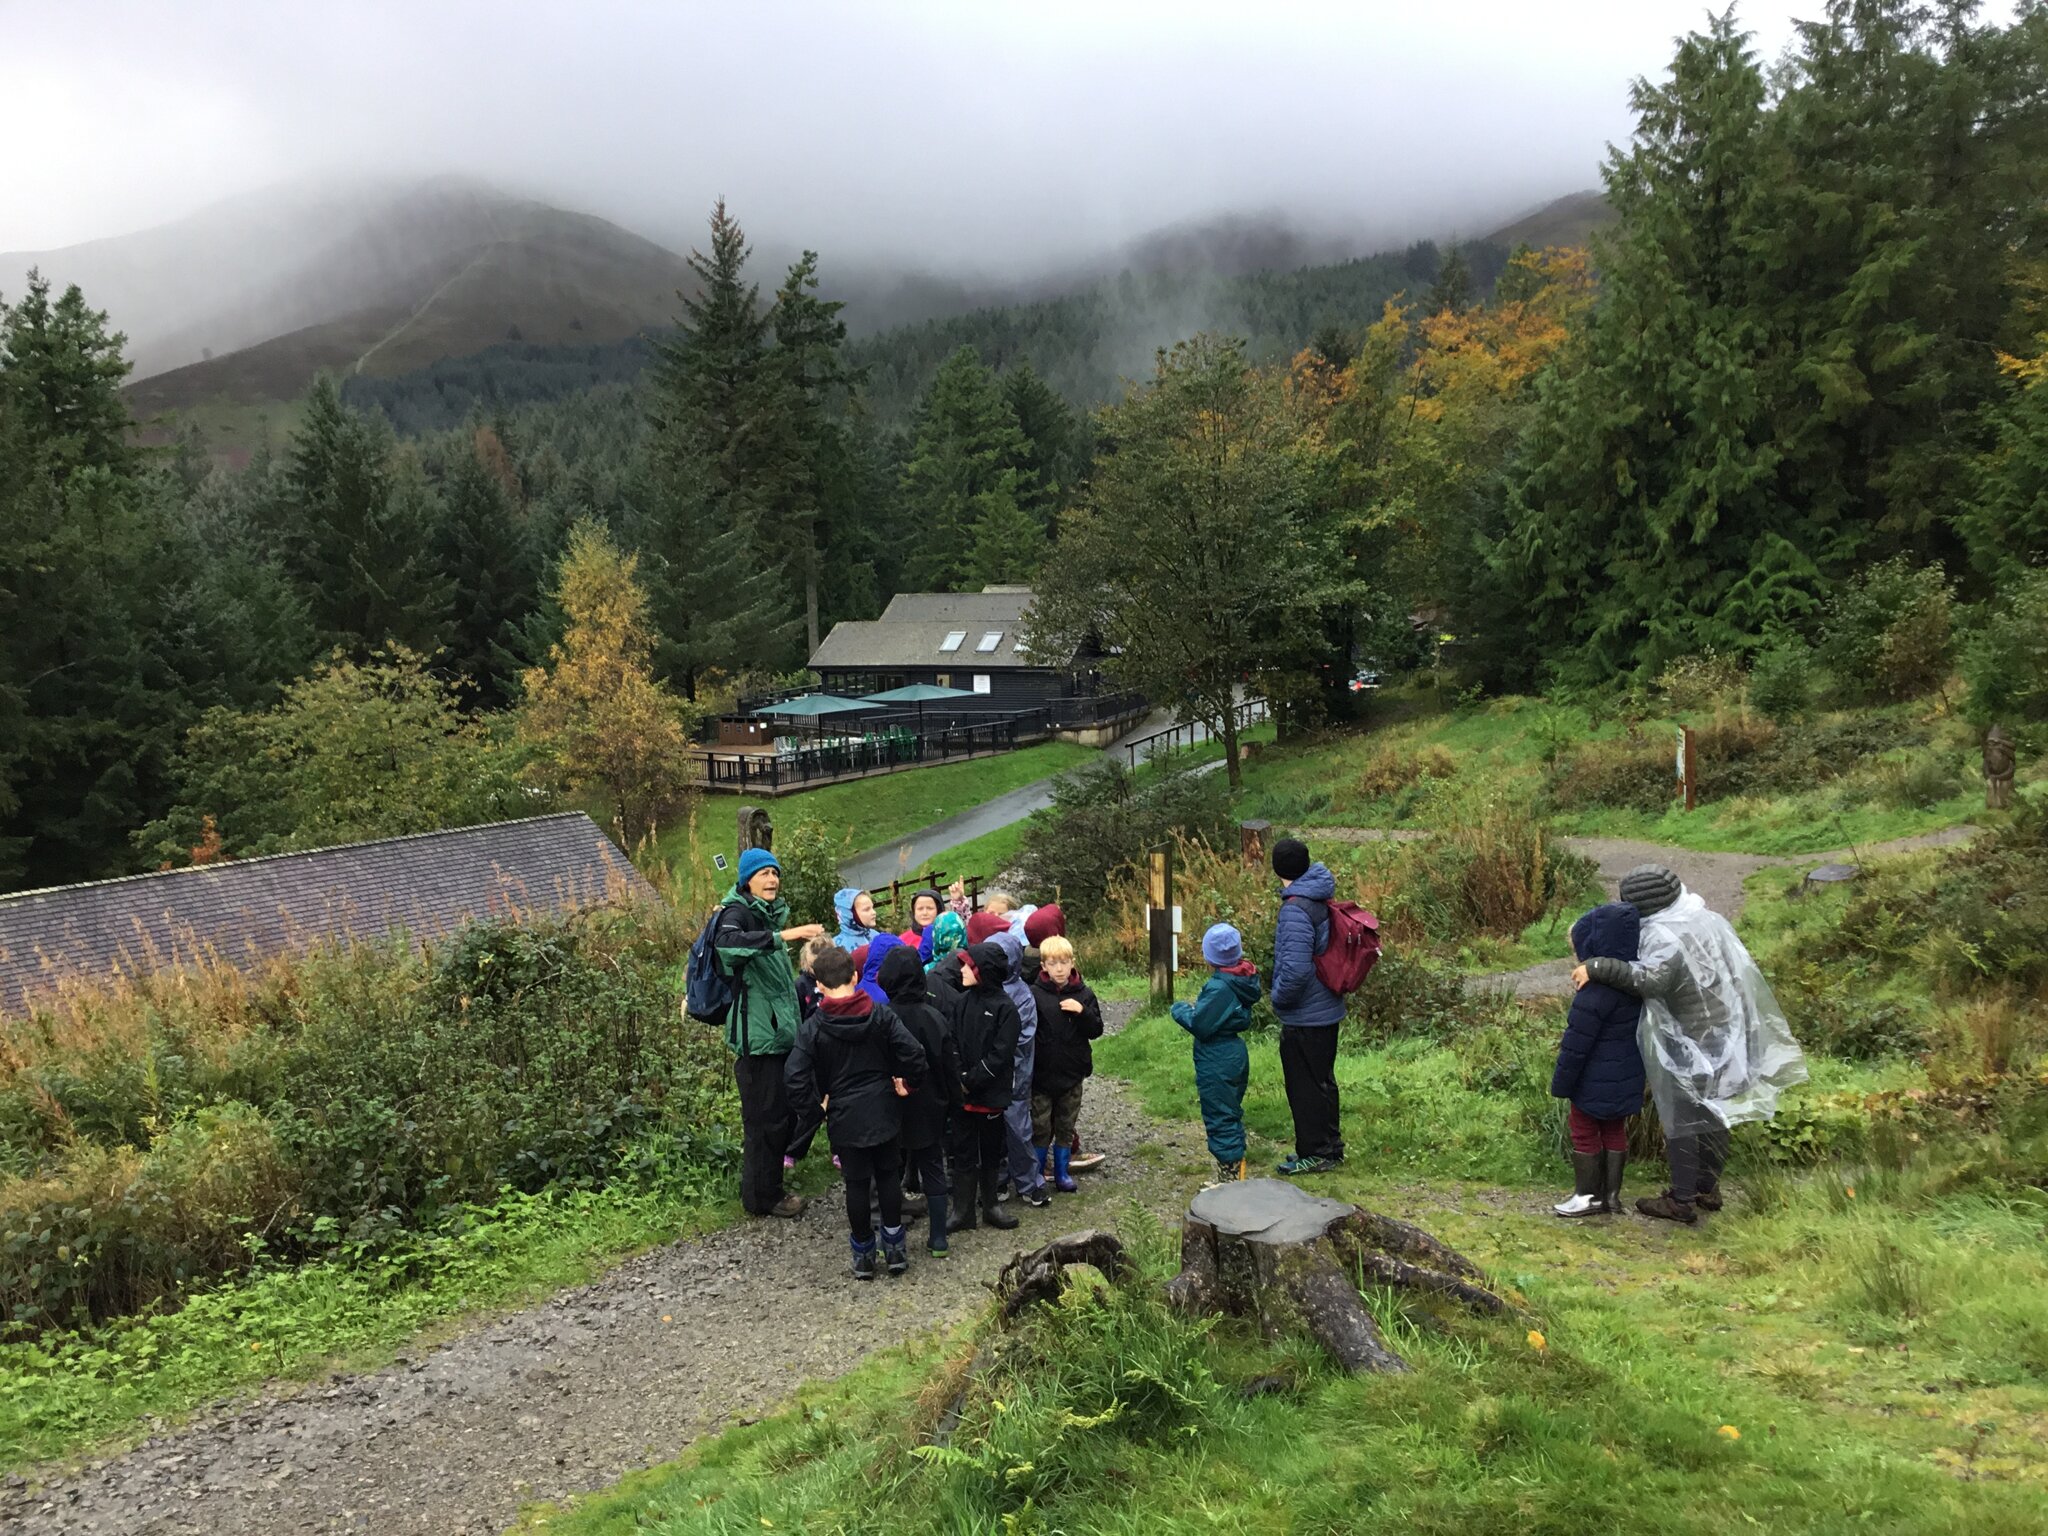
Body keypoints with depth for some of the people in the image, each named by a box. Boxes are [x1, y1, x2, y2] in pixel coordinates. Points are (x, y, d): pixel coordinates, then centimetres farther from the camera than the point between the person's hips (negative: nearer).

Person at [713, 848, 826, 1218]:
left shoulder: (770, 913, 17)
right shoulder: (737, 912, -11)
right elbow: (726, 941, -36)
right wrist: (782, 936, -43)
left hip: (779, 1031, 9)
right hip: (757, 1033, -9)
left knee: (784, 1112, 14)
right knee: (765, 1116, -3)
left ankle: (768, 1187, 27)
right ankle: (761, 1197, 8)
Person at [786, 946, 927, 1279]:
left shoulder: (812, 1028, -12)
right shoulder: (882, 1015, -9)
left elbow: (797, 1082, -18)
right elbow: (914, 1053, -17)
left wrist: (820, 1100, -1)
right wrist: (908, 1085, -1)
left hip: (845, 1117, -1)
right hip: (884, 1112, 2)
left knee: (857, 1182, 11)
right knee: (889, 1175, 17)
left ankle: (864, 1254, 21)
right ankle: (895, 1247, 21)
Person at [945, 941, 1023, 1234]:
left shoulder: (1005, 1008, -9)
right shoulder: (961, 1002, 3)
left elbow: (999, 1055, -14)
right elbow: (950, 1044, 0)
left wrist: (970, 1081, -16)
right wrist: (959, 1077, -14)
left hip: (992, 1094, -3)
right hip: (962, 1093, 3)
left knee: (991, 1152, 12)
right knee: (962, 1152, 7)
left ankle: (989, 1204, 27)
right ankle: (963, 1210, 16)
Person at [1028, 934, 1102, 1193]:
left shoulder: (1084, 994, 0)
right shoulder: (1034, 994, -7)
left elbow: (1096, 1031, 0)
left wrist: (1082, 1012, -17)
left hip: (1072, 1074, 2)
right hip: (1042, 1073, -2)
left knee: (1066, 1127, 13)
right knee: (1040, 1128, 6)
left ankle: (1063, 1172, 26)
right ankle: (1037, 1173, 21)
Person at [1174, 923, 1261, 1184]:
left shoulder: (1219, 988, -24)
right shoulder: (1241, 981, 4)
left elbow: (1200, 1025, -23)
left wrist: (1179, 1010, -5)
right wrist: (1200, 1005, 9)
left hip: (1217, 1063, -10)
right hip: (1236, 1054, 10)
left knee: (1220, 1120, 0)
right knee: (1232, 1116, 20)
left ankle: (1229, 1179, 6)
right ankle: (1237, 1172, 30)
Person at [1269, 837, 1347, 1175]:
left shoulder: (1296, 910, -24)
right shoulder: (1321, 899, 5)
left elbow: (1296, 969, -30)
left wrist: (1279, 998, -12)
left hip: (1304, 1017, -9)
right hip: (1327, 1009, 9)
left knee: (1305, 1086, 5)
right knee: (1322, 1081, 20)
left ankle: (1315, 1153, 16)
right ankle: (1330, 1148, 31)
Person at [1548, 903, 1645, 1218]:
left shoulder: (1594, 993, -29)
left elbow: (1576, 1045, -22)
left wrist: (1561, 1084, -11)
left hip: (1596, 1083, -8)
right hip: (1627, 1077, 8)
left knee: (1584, 1133, 9)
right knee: (1614, 1131, 19)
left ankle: (1589, 1195, 19)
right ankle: (1611, 1193, 29)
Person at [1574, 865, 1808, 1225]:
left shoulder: (1664, 937, -23)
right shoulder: (1707, 919, 4)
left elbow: (1650, 979, -40)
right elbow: (1740, 971, 16)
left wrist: (1597, 966, -37)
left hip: (1689, 1045, -8)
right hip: (1726, 1036, 8)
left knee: (1681, 1117, 2)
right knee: (1712, 1113, 18)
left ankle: (1682, 1200, 8)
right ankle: (1708, 1187, 30)